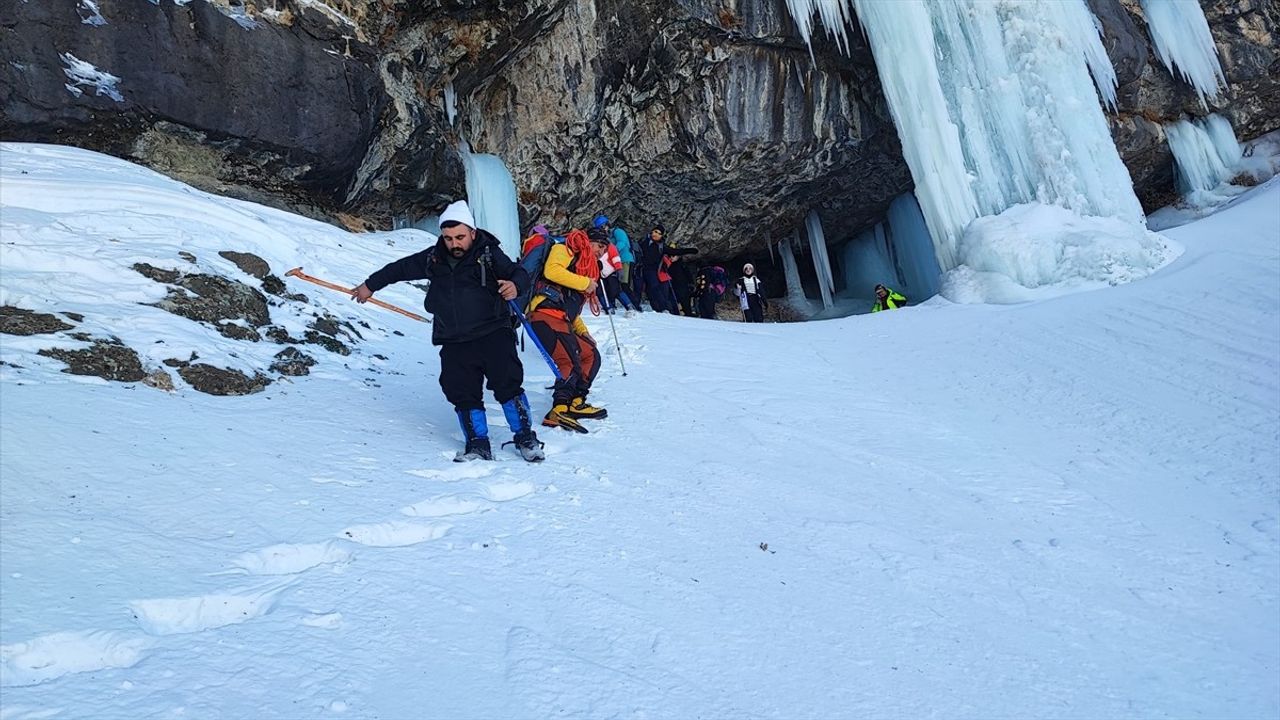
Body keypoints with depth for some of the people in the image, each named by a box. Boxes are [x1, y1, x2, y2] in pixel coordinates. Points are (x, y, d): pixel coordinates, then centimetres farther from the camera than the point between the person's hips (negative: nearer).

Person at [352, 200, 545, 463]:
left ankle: (525, 438, 4)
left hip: (493, 334, -4)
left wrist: (515, 285, -37)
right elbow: (402, 268, 22)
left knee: (507, 384, -10)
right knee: (462, 393, 1)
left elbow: (518, 273, -12)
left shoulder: (489, 254, -4)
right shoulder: (434, 259, 9)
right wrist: (370, 285, 33)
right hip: (454, 343, 4)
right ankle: (478, 445, 12)